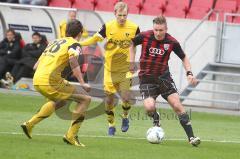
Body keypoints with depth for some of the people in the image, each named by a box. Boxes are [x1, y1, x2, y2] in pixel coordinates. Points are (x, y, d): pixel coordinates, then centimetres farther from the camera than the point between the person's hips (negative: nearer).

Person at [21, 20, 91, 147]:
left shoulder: (55, 42, 25)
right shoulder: (74, 44, 3)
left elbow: (36, 66, 25)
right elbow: (73, 61, -19)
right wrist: (82, 83, -19)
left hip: (37, 80, 8)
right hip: (50, 81, -8)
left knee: (61, 101, 34)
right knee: (85, 99, 1)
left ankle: (30, 124, 29)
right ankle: (71, 136, -2)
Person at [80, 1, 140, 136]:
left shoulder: (134, 28, -8)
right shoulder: (108, 27, -8)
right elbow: (94, 39, 1)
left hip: (126, 69, -1)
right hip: (110, 69, 1)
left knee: (126, 98, -11)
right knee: (109, 98, 2)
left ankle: (125, 117, 21)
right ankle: (111, 125, 22)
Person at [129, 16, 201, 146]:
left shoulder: (172, 42, -9)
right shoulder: (145, 36, -11)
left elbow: (184, 57, 7)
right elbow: (132, 43, 12)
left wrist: (189, 73, -8)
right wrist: (132, 60, 2)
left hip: (164, 77, 1)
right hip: (146, 78, -1)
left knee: (177, 105, -10)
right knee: (149, 107, -22)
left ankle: (191, 137, -7)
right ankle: (156, 120, 16)